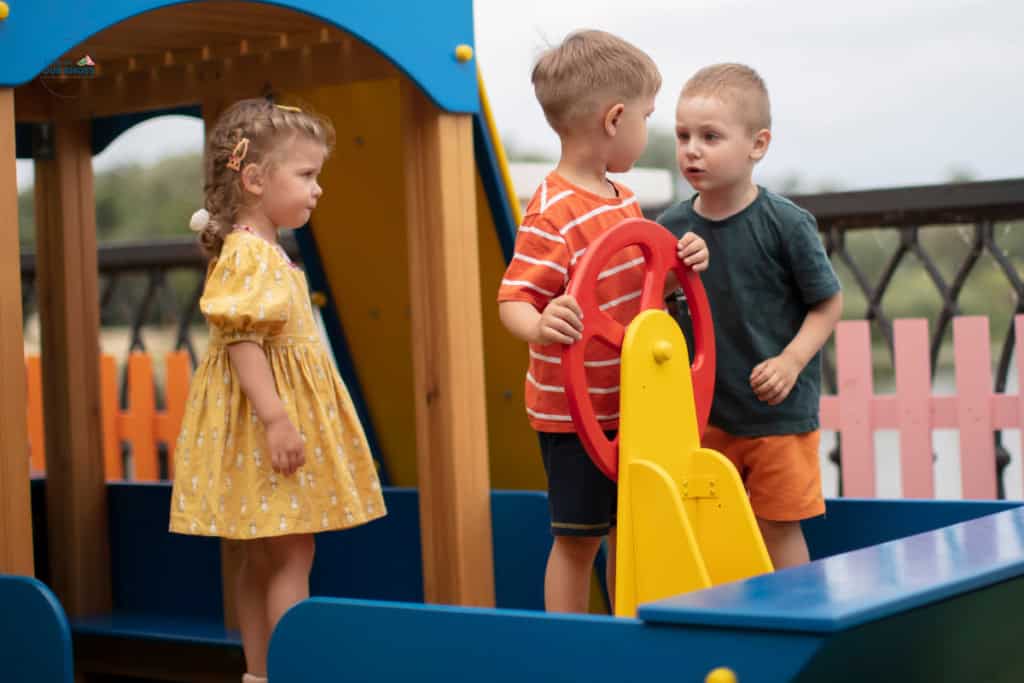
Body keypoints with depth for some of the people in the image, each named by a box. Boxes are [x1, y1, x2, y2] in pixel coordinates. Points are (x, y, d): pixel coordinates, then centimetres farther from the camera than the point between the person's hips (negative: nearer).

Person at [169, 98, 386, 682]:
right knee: (290, 559, -8)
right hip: (271, 424, -10)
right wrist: (275, 418, -28)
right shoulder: (248, 255, -17)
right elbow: (241, 340, -24)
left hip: (285, 417, 10)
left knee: (264, 558, 13)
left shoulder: (266, 253, 15)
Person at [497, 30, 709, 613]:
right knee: (579, 538, 2)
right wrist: (538, 325, -45)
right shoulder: (553, 215, -21)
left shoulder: (625, 198, 7)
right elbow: (514, 298, -24)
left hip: (629, 405, 8)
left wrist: (680, 266, 0)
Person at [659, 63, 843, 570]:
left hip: (780, 409, -4)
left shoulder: (786, 224, -15)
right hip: (707, 409, 4)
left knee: (777, 527, 5)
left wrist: (791, 361, -17)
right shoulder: (672, 227, -2)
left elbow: (828, 302, -7)